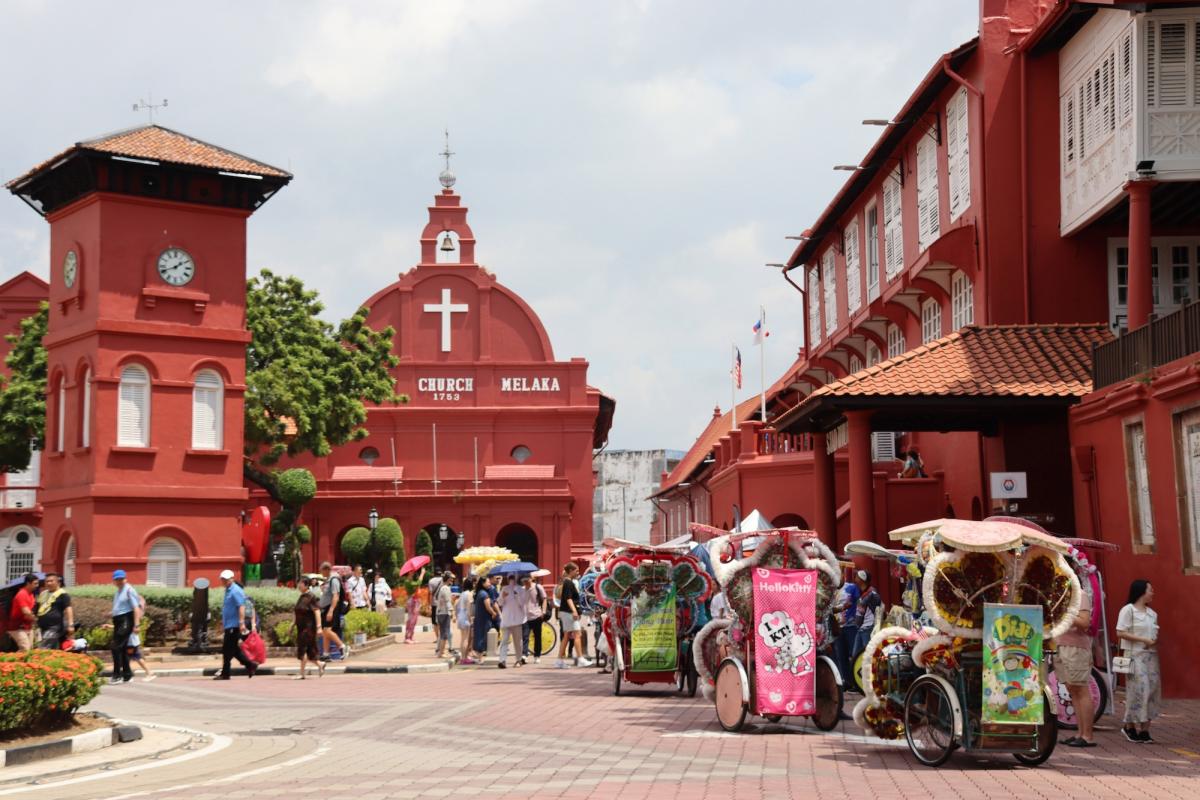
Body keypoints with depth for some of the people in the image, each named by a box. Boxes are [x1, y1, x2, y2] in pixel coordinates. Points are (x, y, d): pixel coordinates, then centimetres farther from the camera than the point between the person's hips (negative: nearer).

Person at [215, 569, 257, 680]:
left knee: (228, 650, -6)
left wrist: (241, 623, -28)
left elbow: (241, 607, -22)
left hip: (234, 625, -10)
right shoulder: (228, 590, 17)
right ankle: (250, 665, 15)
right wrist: (223, 620, 27)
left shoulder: (235, 591, -13)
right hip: (229, 625, 10)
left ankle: (225, 674, -2)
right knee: (234, 650, 11)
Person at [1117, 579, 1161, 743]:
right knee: (1138, 690, -11)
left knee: (1152, 689, 1)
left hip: (1151, 656, 7)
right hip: (1135, 655, -7)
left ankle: (1144, 729, 5)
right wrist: (1144, 640, -16)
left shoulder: (1152, 613, 16)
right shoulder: (1128, 610, -5)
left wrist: (1155, 641, 1)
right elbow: (1120, 632, -13)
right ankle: (1130, 726, 1)